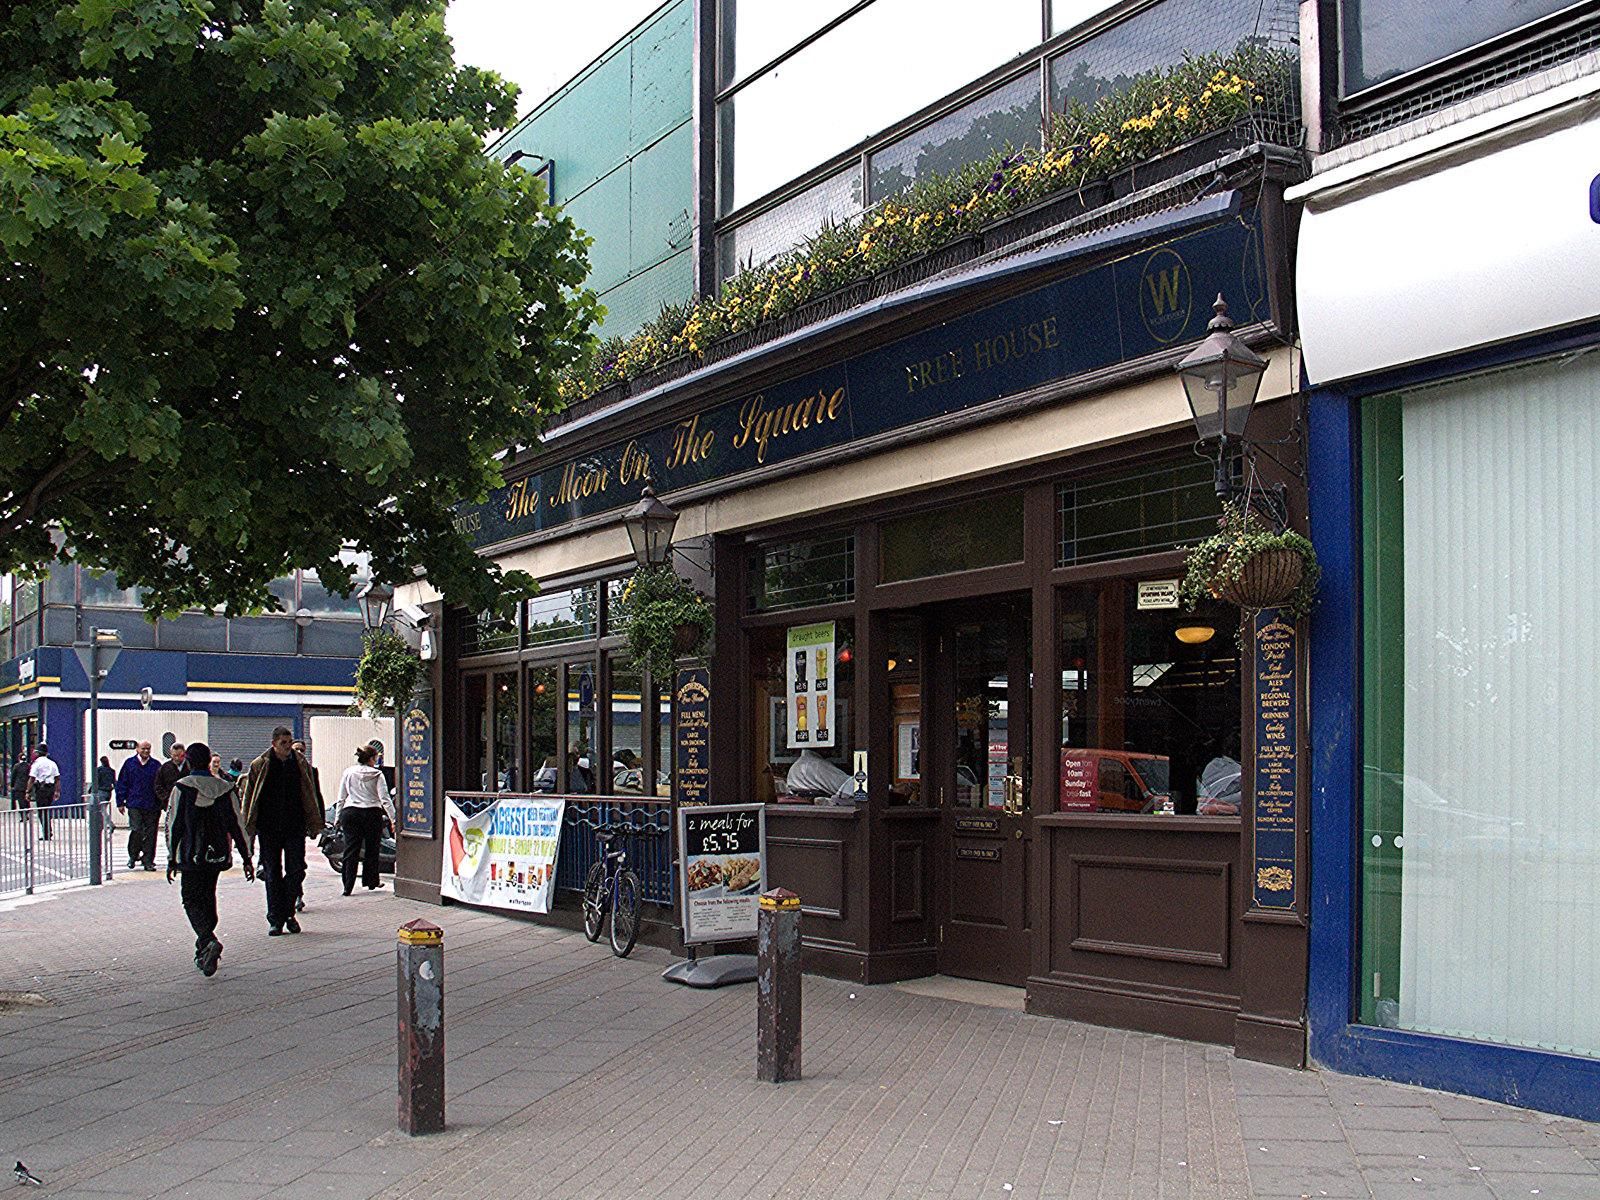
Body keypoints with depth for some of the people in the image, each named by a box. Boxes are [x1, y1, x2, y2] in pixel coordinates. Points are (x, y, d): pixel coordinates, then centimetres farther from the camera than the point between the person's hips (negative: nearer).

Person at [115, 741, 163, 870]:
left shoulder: (156, 765, 7)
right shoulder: (130, 763, 5)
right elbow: (121, 784, 8)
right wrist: (120, 802, 4)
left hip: (152, 806, 1)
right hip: (135, 805, -1)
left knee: (150, 834, 2)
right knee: (136, 830, -9)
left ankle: (148, 861, 9)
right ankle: (133, 856, 12)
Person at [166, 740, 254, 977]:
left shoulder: (182, 788, -7)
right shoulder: (224, 788, 2)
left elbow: (174, 826, -6)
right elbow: (236, 825, 3)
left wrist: (171, 859, 0)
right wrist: (246, 857, 6)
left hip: (191, 857, -4)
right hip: (218, 855, 4)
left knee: (192, 900, 2)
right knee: (208, 897, 18)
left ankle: (209, 941, -23)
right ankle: (203, 953, 22)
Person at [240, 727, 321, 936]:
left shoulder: (301, 765, 5)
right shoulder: (259, 766, 0)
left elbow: (310, 797, 11)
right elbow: (249, 798, 4)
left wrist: (314, 825, 9)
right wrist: (250, 826, -1)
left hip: (295, 827, 1)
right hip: (268, 829, -1)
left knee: (296, 870, -2)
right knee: (272, 874, 3)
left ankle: (288, 913, 15)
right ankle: (276, 920, 9)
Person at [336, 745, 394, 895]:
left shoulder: (348, 773, 6)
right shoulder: (377, 775, -3)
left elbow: (341, 798, 9)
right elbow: (384, 799, -8)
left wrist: (338, 818, 17)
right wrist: (393, 819, -7)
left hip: (350, 813, 2)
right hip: (372, 813, -2)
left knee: (351, 850, 2)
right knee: (371, 849, 12)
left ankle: (348, 886, -4)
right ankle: (371, 881, 22)